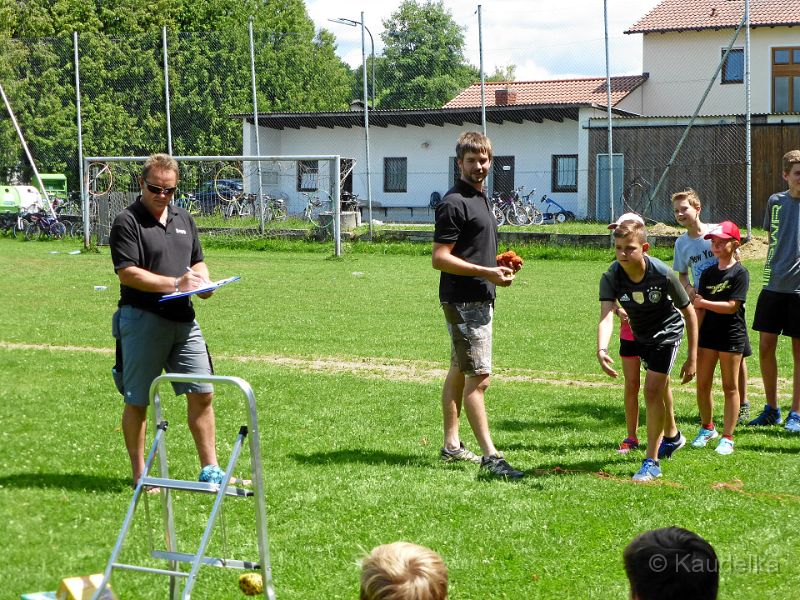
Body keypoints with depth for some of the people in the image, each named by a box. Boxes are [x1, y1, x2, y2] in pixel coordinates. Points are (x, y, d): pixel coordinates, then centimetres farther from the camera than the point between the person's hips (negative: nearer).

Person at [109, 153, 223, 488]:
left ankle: (209, 470, 13)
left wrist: (202, 282, 2)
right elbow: (127, 273, -16)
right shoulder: (127, 222, -7)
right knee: (137, 401, 3)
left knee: (202, 394, 5)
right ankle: (139, 475, 13)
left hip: (184, 320, 6)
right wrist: (176, 283, -20)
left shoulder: (183, 219, 15)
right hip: (142, 320, -6)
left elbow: (198, 261, 25)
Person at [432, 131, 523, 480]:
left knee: (459, 372, 15)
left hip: (479, 300, 10)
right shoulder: (454, 203, -14)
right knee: (479, 377, -12)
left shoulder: (480, 199, 17)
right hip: (463, 301, -10)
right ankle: (490, 456, -14)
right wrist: (487, 272, -23)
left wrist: (499, 263, 11)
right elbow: (440, 258, -19)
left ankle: (451, 445, 23)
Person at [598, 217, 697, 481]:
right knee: (658, 389, 25)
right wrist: (601, 349, -59)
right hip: (640, 335, 5)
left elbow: (689, 313, -19)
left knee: (652, 390, -18)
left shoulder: (663, 274, -32)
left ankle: (652, 462, -10)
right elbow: (606, 315, -40)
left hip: (667, 332, -5)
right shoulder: (611, 277, -27)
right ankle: (672, 436, 53)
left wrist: (692, 358, -17)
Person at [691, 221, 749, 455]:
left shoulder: (740, 273, -8)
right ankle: (707, 428, 28)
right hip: (708, 334, 5)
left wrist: (703, 303, -17)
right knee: (702, 384, 8)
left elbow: (732, 306, -16)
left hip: (731, 336, -5)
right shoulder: (708, 274, 9)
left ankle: (727, 437, 8)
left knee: (730, 387, 2)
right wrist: (694, 338, 2)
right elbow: (700, 310, 8)